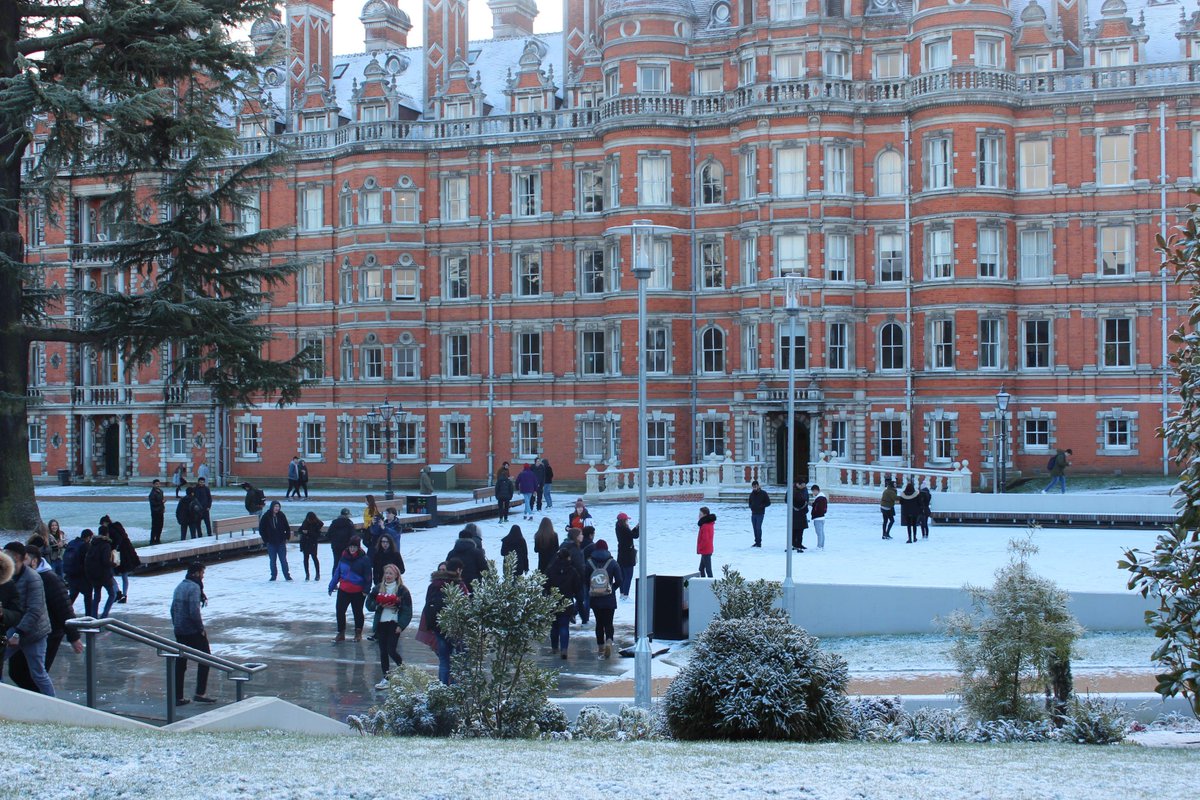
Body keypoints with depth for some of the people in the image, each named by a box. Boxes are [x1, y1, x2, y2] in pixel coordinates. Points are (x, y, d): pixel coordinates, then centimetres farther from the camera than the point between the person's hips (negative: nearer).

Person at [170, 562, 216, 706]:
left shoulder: (179, 586, 11)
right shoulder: (194, 587, -16)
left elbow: (173, 608, 14)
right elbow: (194, 612, -22)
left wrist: (176, 625, 19)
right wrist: (201, 628, -14)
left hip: (179, 632, 8)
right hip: (193, 631, -8)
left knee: (180, 663, 10)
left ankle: (178, 697, 12)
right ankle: (200, 693, 0)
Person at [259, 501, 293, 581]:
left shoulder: (281, 516, 0)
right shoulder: (266, 516, -5)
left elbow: (287, 528, 8)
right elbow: (261, 529, 1)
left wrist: (287, 537, 2)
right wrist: (265, 540, -1)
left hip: (281, 542, 0)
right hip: (271, 543, 0)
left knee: (283, 559, -1)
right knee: (272, 560, 6)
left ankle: (287, 575, 4)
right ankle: (273, 575, 16)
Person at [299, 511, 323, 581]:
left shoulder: (317, 523, -11)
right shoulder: (305, 522, 4)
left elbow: (317, 534, -16)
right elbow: (300, 529, 12)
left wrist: (308, 532, -21)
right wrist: (303, 531, -10)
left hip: (313, 543, -5)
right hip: (305, 543, 5)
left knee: (314, 557, -6)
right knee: (306, 558, 6)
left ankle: (318, 574, 3)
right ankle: (307, 574, 14)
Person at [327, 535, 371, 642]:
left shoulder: (364, 559, -11)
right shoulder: (344, 557, 1)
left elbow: (368, 576, -10)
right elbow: (337, 572, 7)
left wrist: (366, 589, -17)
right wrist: (332, 586, 7)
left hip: (358, 592, -4)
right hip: (343, 590, 4)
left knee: (357, 612, 11)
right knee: (340, 611, 4)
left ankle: (358, 633, 27)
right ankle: (341, 633, 17)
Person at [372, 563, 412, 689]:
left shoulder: (402, 590, -5)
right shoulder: (378, 588, 7)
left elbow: (407, 610, -6)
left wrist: (401, 625, -14)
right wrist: (380, 605, -12)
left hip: (394, 623, -4)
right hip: (381, 623, 4)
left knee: (391, 650, -9)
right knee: (383, 652, 6)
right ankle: (386, 678, 13)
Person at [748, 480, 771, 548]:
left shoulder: (763, 493, -5)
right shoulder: (752, 494, 11)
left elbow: (768, 503, -3)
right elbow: (750, 502, 22)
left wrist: (761, 506, -15)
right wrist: (751, 506, 0)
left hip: (760, 514, -6)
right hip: (753, 513, 6)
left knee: (758, 527, -10)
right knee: (755, 528, 8)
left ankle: (759, 542, -7)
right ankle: (756, 542, 16)